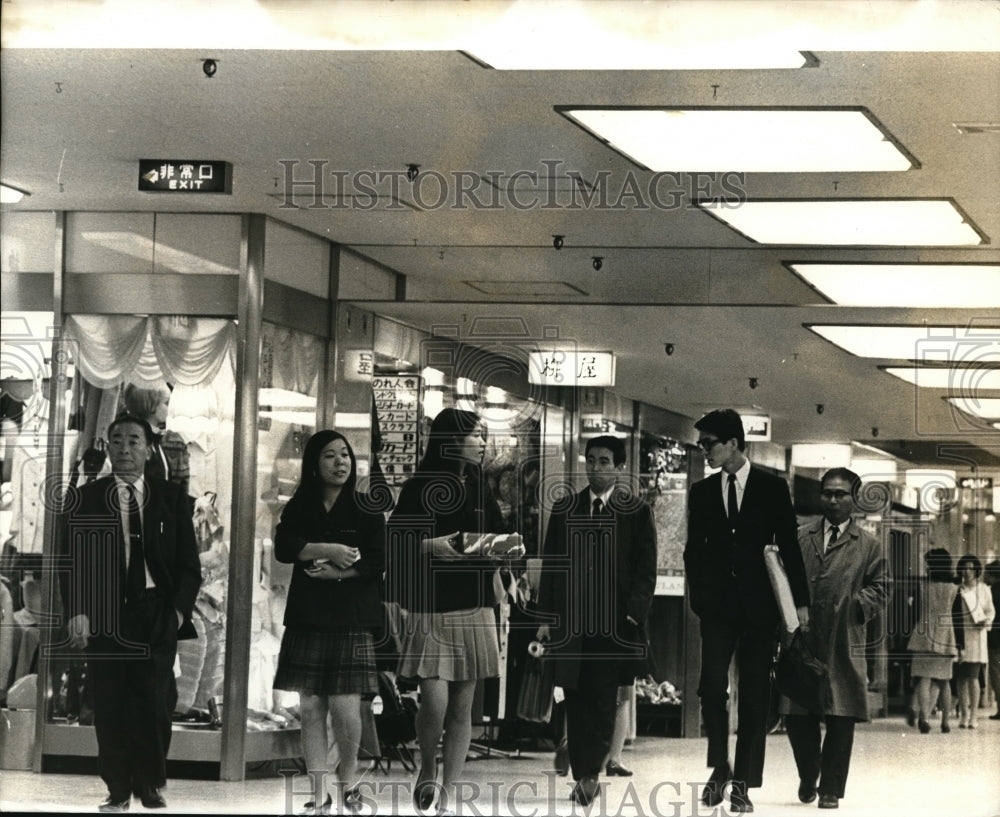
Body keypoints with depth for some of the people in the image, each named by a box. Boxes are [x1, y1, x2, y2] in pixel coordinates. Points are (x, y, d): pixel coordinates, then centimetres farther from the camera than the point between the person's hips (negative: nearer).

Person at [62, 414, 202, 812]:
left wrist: (179, 609, -4)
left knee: (154, 701, -6)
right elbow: (73, 560, 2)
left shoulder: (171, 498, 9)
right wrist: (77, 611, -10)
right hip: (104, 615, 0)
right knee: (110, 704, -1)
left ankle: (150, 786, 6)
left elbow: (189, 564, 9)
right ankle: (118, 789, 6)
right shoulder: (86, 499, 7)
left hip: (157, 613, 0)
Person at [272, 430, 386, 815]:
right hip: (306, 620, 2)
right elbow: (283, 547, -7)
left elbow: (376, 564, -5)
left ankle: (348, 782, 14)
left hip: (351, 622, -2)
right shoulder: (298, 509, 9)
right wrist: (329, 550, -15)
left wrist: (334, 573, -13)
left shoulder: (366, 512, 3)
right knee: (310, 708, 0)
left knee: (345, 708, -8)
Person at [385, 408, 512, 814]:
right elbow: (395, 543, -5)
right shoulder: (418, 489, -1)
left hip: (474, 611, 5)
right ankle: (426, 773, 10)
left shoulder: (480, 490, 14)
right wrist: (433, 546, -19)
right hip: (430, 609, -5)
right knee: (435, 701, -14)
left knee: (462, 706, 2)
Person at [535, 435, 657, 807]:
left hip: (614, 625, -3)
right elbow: (550, 565, 11)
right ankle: (582, 776, 9)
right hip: (571, 623, 3)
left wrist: (634, 612, -10)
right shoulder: (564, 510, 10)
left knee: (602, 702, -6)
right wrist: (546, 617, 6)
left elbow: (645, 571, 2)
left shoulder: (636, 513, 3)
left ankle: (589, 774, -3)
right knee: (576, 702, 3)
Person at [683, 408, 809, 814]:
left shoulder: (771, 487, 2)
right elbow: (694, 549, 14)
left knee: (754, 693, 0)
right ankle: (719, 766, 5)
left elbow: (790, 546, 2)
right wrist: (699, 595, 1)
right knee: (712, 684, -12)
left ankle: (744, 781, 4)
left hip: (759, 605, -2)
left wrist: (800, 601, -1)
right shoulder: (702, 492, 10)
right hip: (718, 605, 2)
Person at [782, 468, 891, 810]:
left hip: (844, 645, -1)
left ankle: (830, 788, 9)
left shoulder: (869, 546, 9)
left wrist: (856, 605, -11)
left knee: (841, 720, -2)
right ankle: (808, 776, 27)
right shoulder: (800, 538, 13)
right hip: (801, 641, 1)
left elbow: (880, 588, 6)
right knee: (797, 717, 2)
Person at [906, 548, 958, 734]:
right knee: (944, 681, 15)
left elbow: (915, 615, 3)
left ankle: (923, 715, -27)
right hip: (946, 638, 2)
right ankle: (945, 722, 19)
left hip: (924, 637, -2)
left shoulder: (923, 587, -2)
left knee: (924, 679, -6)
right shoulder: (954, 589, 0)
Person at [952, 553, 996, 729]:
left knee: (972, 677, -10)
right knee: (961, 678, 1)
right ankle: (963, 716, 7)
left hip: (975, 636, -2)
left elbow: (990, 610, 12)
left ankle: (973, 716, -6)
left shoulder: (983, 589, 5)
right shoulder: (957, 590, 9)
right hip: (958, 638, 2)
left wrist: (986, 621, -9)